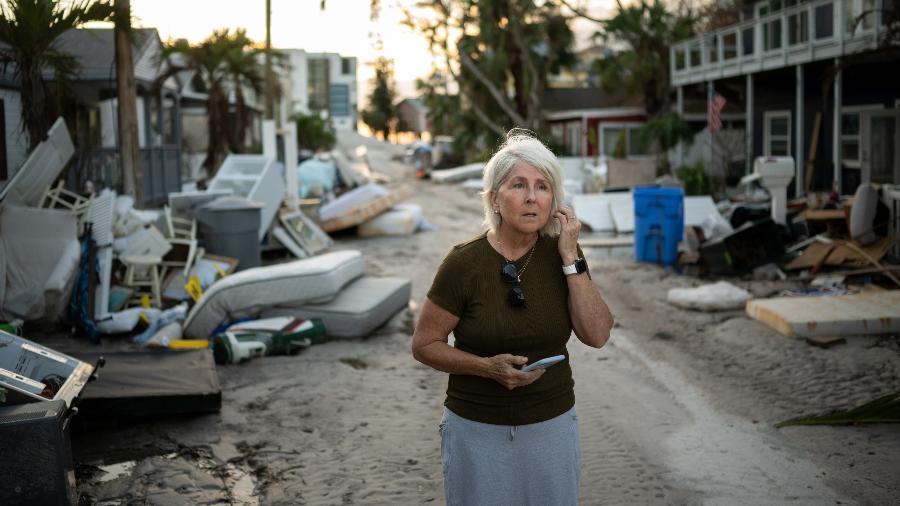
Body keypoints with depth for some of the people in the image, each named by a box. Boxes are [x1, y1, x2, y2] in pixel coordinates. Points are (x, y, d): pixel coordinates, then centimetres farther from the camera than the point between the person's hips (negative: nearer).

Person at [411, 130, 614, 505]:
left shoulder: (562, 253, -4)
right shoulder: (465, 263, -14)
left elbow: (597, 335, -12)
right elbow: (424, 344, -8)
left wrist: (570, 258, -17)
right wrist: (488, 367, -22)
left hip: (552, 426, 3)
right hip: (478, 429, -3)